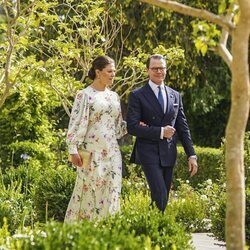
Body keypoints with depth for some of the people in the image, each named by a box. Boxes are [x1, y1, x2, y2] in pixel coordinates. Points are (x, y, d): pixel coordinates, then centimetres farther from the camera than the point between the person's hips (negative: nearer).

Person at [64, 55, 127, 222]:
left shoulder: (114, 96, 15)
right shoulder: (85, 95, -3)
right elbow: (76, 123, -8)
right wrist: (73, 150, -13)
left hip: (112, 152, 6)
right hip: (92, 152, -6)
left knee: (111, 192, 1)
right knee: (89, 191, -3)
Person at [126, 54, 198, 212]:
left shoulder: (175, 96, 13)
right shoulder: (137, 96, -3)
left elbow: (183, 127, 14)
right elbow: (132, 127, -10)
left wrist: (192, 155, 6)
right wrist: (160, 132, -15)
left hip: (169, 154, 5)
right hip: (149, 153, -5)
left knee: (164, 198, 7)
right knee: (160, 195, -17)